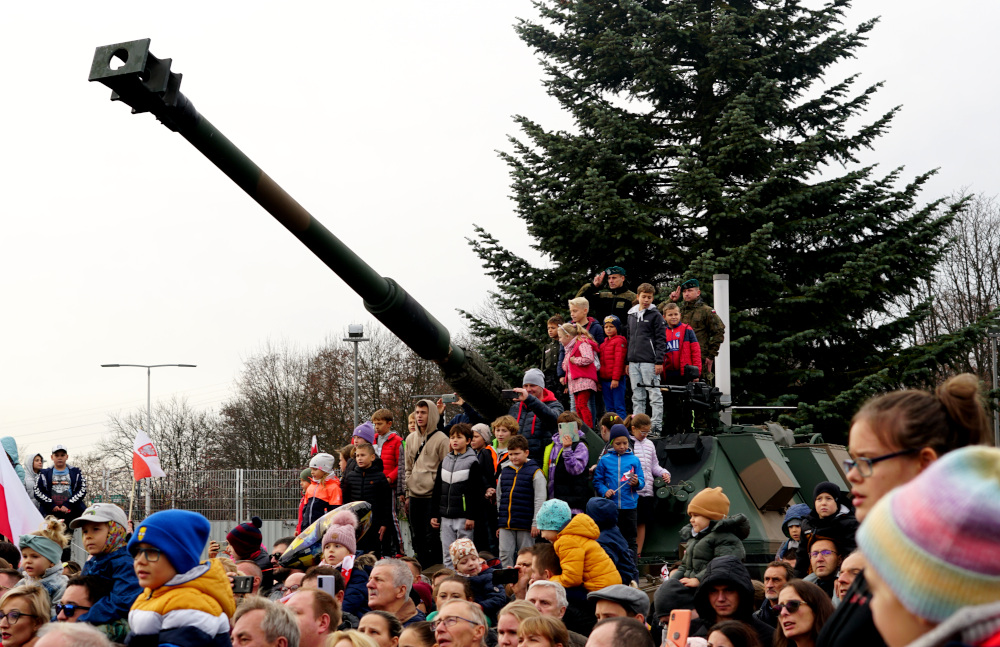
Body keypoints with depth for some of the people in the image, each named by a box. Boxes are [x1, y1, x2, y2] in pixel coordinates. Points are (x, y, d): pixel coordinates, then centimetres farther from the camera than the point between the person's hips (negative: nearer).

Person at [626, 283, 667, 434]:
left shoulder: (655, 315, -1)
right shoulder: (632, 314, 17)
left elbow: (661, 339, -6)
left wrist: (659, 362, -13)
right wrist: (627, 361, 16)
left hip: (649, 362, -6)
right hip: (634, 363, 6)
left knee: (654, 395, -5)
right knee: (637, 396, 8)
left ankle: (656, 426, -4)